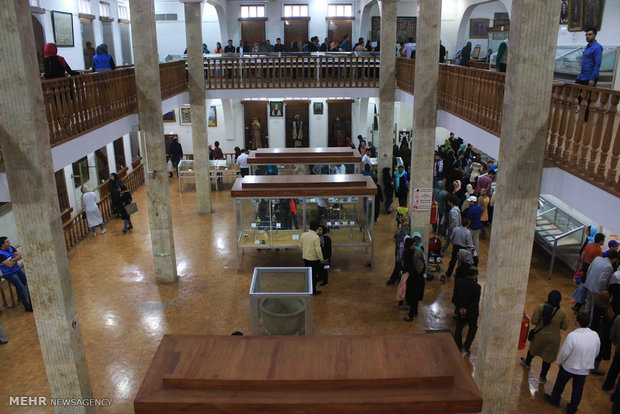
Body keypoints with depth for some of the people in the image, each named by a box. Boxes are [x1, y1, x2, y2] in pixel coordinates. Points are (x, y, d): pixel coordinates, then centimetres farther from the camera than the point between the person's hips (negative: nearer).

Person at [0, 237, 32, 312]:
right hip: (9, 274, -7)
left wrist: (13, 260, -18)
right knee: (20, 286, -21)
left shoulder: (11, 248, 4)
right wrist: (16, 259, -5)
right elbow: (10, 264, -23)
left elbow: (20, 256, 0)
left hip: (18, 270, 7)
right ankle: (27, 307, -12)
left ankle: (32, 303, 3)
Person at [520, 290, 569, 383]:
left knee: (534, 348, 30)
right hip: (552, 338, -1)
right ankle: (542, 377, 30)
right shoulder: (562, 313, -20)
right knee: (548, 358, 16)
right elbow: (564, 327, -10)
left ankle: (527, 362, 56)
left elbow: (533, 321, -19)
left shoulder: (541, 307, -21)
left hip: (539, 334, 1)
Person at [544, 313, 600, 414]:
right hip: (584, 370, 4)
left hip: (569, 367, -3)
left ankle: (554, 400, 42)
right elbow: (596, 353, 0)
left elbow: (564, 352, -22)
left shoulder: (572, 335, -31)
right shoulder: (595, 335, -15)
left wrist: (559, 361, -2)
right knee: (578, 390, 21)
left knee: (560, 383, 22)